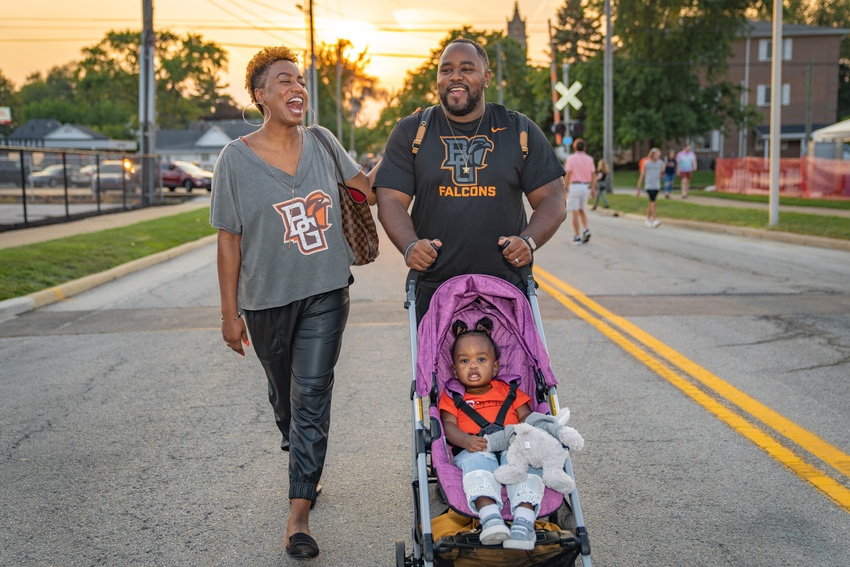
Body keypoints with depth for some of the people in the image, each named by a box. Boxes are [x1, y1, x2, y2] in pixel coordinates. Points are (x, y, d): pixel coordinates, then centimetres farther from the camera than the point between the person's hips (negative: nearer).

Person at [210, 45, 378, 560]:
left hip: (326, 292, 1)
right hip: (267, 298, 0)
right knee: (284, 394, 16)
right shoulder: (236, 159, -5)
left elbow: (370, 189, 15)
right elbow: (229, 242, -4)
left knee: (312, 396, -6)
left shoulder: (323, 144, 3)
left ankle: (300, 514, -3)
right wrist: (230, 313, -4)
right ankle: (305, 469, 44)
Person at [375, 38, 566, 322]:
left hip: (507, 289, 0)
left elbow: (552, 199, 6)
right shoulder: (410, 132, 8)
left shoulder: (520, 130, 9)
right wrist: (409, 245, -17)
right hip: (432, 291, 0)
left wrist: (529, 240, -13)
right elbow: (391, 200, 2)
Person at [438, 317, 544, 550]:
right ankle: (489, 515, -52)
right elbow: (449, 425, 7)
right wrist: (466, 440, -16)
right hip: (474, 451, -1)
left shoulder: (508, 391, 29)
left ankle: (524, 519, -47)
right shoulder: (452, 397, 23)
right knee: (478, 460, -38)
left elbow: (526, 416, 17)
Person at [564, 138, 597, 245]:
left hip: (574, 186, -5)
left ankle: (577, 237, -3)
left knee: (574, 212, -1)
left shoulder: (571, 158, -6)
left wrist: (565, 188, -6)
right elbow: (593, 175, 4)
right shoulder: (589, 159, 6)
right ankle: (586, 229, -2)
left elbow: (568, 175, -11)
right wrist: (593, 189, 9)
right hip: (586, 187, 5)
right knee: (582, 211, 19)